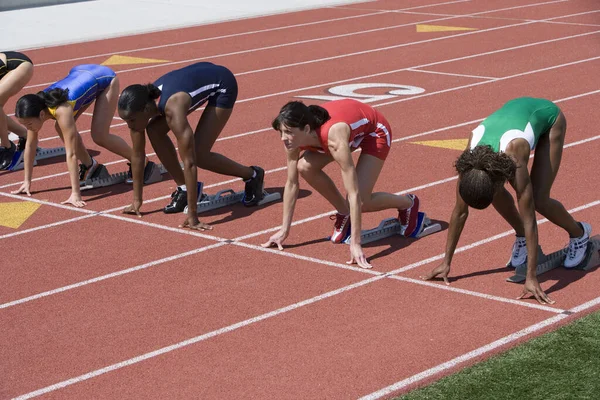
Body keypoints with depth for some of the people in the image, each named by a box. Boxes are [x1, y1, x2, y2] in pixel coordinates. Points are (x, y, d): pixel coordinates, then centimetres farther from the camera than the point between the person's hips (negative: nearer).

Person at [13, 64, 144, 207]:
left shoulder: (61, 110, -40)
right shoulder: (35, 107, -21)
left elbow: (71, 154, -40)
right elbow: (30, 146, -9)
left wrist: (75, 194, -41)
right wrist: (27, 182, -6)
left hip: (105, 78, -7)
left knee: (99, 136, -14)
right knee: (61, 128, -5)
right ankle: (90, 166, 16)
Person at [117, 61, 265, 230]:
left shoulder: (172, 109, -41)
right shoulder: (140, 105, -21)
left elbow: (190, 163, -40)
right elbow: (137, 155, -9)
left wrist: (192, 215, -39)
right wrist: (137, 200, -6)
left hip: (222, 84, -7)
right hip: (200, 76, 7)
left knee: (199, 155, -15)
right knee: (154, 131, -9)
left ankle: (252, 176, 9)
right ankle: (184, 189, 4)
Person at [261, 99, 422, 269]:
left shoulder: (334, 139, -43)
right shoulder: (294, 137, -26)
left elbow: (354, 194, -43)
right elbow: (291, 184, -12)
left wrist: (355, 244, -44)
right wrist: (284, 230, -9)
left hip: (375, 131, -6)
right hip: (353, 128, 6)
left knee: (360, 202, -17)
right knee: (305, 167, -17)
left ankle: (408, 203, 13)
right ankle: (343, 214, 7)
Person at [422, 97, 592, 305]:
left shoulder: (514, 161, -43)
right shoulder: (470, 162, -31)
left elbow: (529, 219, -40)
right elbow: (460, 211, -19)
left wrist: (532, 278, -40)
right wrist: (446, 262, -16)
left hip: (548, 115, -4)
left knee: (538, 200, -15)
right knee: (496, 193, -12)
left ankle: (579, 233, 13)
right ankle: (521, 237, 14)